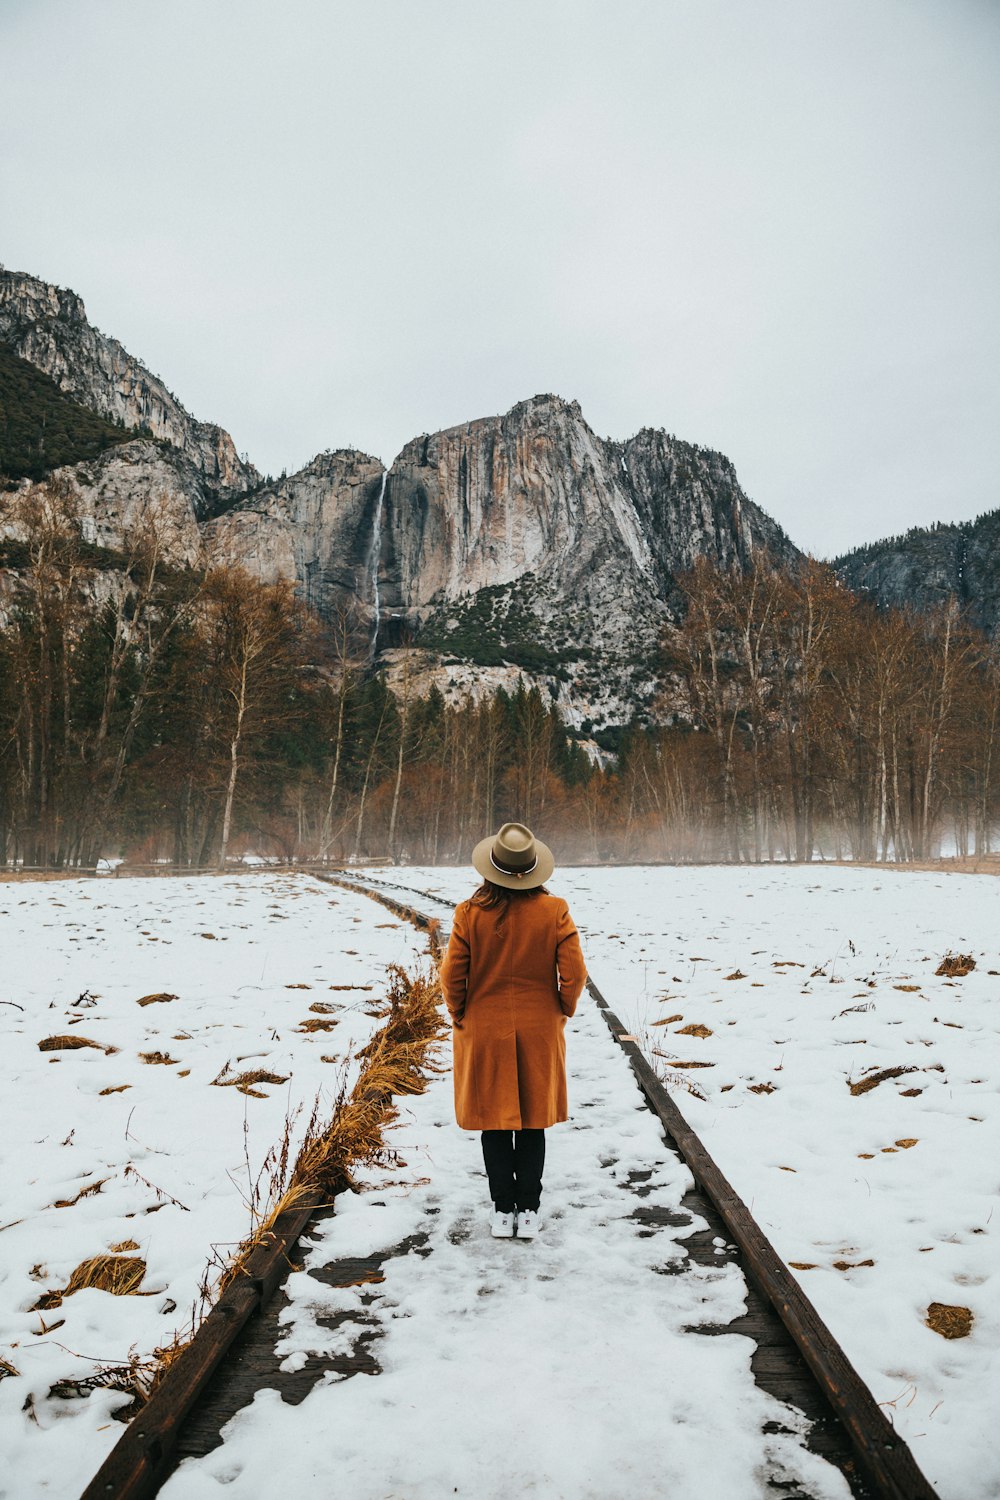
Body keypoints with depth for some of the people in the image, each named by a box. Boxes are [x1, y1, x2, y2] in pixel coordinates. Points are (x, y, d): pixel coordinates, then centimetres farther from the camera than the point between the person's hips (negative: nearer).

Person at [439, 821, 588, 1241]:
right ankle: (528, 1212, 20)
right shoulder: (553, 910, -11)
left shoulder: (469, 913, -13)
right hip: (540, 1032, 1)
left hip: (484, 1031, -1)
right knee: (533, 1123, 14)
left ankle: (503, 1212, 19)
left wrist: (460, 1018, 8)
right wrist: (560, 1013, 8)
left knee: (495, 1123, 12)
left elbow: (453, 976, -9)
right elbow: (574, 974, -10)